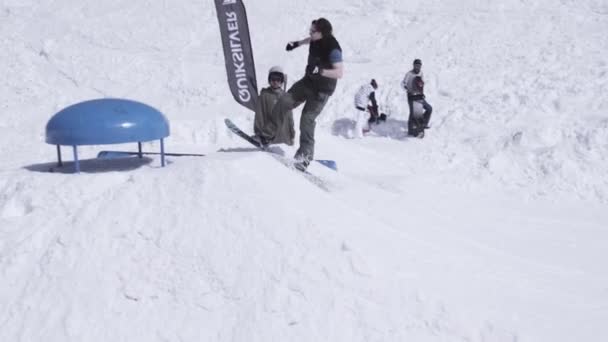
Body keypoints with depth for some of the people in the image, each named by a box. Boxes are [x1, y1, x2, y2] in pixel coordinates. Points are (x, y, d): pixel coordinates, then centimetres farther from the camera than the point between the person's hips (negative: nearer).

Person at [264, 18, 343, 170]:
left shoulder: (333, 48, -27)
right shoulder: (316, 39, -4)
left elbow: (340, 72, -35)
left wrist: (321, 71, -44)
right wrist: (297, 43, 23)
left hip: (322, 90, -8)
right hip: (308, 81, 8)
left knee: (307, 118, -13)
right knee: (284, 101, -3)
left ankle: (306, 154, -2)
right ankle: (269, 134, 6)